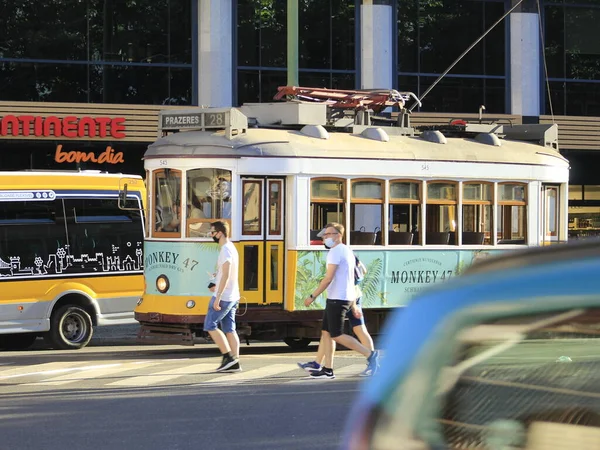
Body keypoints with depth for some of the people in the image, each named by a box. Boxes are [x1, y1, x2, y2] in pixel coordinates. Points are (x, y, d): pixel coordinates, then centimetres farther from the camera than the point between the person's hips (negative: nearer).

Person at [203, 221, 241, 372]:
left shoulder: (225, 250, -16)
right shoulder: (231, 248, 16)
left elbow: (226, 275, -22)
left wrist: (217, 297, -22)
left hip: (223, 297, -10)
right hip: (232, 297, 10)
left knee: (210, 326, -4)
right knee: (229, 329, 7)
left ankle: (228, 356, -7)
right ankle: (234, 363, 4)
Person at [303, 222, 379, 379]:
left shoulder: (335, 252, -13)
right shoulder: (347, 251, 19)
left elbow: (328, 278, -20)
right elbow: (351, 280, 21)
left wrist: (312, 296, -14)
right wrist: (353, 306, 22)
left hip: (337, 299, -10)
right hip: (347, 299, 10)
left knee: (336, 335, -8)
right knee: (326, 332, 10)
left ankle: (370, 354, -10)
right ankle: (327, 370, 8)